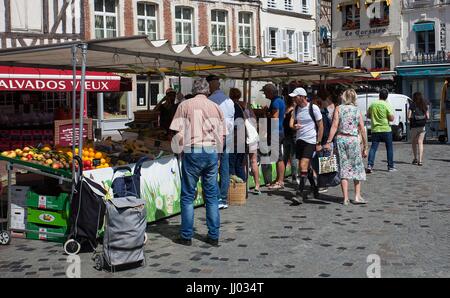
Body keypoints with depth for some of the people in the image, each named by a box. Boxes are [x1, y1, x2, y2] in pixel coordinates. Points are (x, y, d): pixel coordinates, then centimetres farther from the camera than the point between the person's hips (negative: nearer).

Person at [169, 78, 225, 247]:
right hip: (212, 152, 3)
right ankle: (213, 236, 12)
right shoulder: (215, 107, 12)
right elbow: (221, 135, 12)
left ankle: (186, 236, 7)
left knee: (188, 195, 5)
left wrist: (181, 151, 8)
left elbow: (178, 133, -4)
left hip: (192, 151, -3)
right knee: (212, 195, 9)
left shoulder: (185, 105, 1)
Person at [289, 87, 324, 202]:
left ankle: (299, 193, -16)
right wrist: (294, 126, -15)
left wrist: (319, 143, -7)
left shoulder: (313, 108, -9)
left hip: (310, 141, -7)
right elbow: (291, 122, 11)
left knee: (303, 166, -15)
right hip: (299, 140, 7)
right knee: (306, 167, 13)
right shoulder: (296, 109, 9)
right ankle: (315, 189, 29)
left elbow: (321, 126, -5)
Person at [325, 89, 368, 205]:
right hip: (354, 140, 0)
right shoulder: (357, 111, 5)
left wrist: (328, 142, -9)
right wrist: (365, 147, 9)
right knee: (357, 167, 12)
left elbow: (335, 126, -7)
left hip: (341, 139, 0)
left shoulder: (338, 108, 2)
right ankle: (357, 196, 7)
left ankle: (345, 198, 2)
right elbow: (362, 130, 3)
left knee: (343, 168, 4)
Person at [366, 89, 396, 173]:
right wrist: (386, 116, 8)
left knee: (373, 148, 2)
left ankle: (370, 165, -12)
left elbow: (368, 115, 14)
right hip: (386, 129, -3)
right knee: (389, 148, 10)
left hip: (375, 130, 3)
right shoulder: (387, 105, -10)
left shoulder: (372, 104, 2)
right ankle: (390, 166, 14)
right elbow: (391, 118, -10)